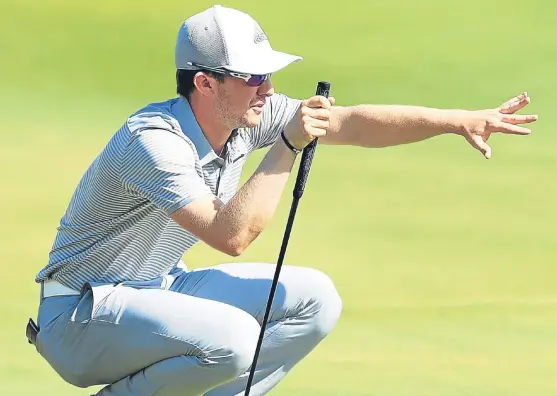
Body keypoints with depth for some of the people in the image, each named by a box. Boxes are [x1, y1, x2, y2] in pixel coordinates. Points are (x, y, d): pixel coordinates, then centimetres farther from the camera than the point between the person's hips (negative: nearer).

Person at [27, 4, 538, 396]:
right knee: (232, 337, -34)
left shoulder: (250, 115, -3)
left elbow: (352, 123, -1)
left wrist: (455, 120, -10)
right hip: (83, 314, -9)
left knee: (314, 298, -1)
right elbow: (230, 235, -36)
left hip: (161, 289, 9)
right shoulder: (153, 140, -28)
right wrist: (288, 146, -32)